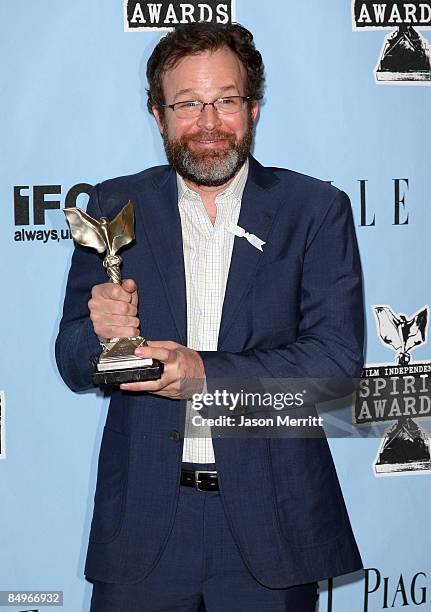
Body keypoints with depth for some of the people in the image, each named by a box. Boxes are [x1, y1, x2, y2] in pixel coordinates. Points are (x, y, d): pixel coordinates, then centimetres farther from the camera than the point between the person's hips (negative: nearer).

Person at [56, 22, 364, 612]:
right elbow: (73, 363, 4)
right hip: (142, 516, 1)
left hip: (271, 518, -1)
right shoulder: (115, 206, 4)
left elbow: (339, 357, -9)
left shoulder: (317, 209, -1)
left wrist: (206, 373, -21)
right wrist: (103, 332, -20)